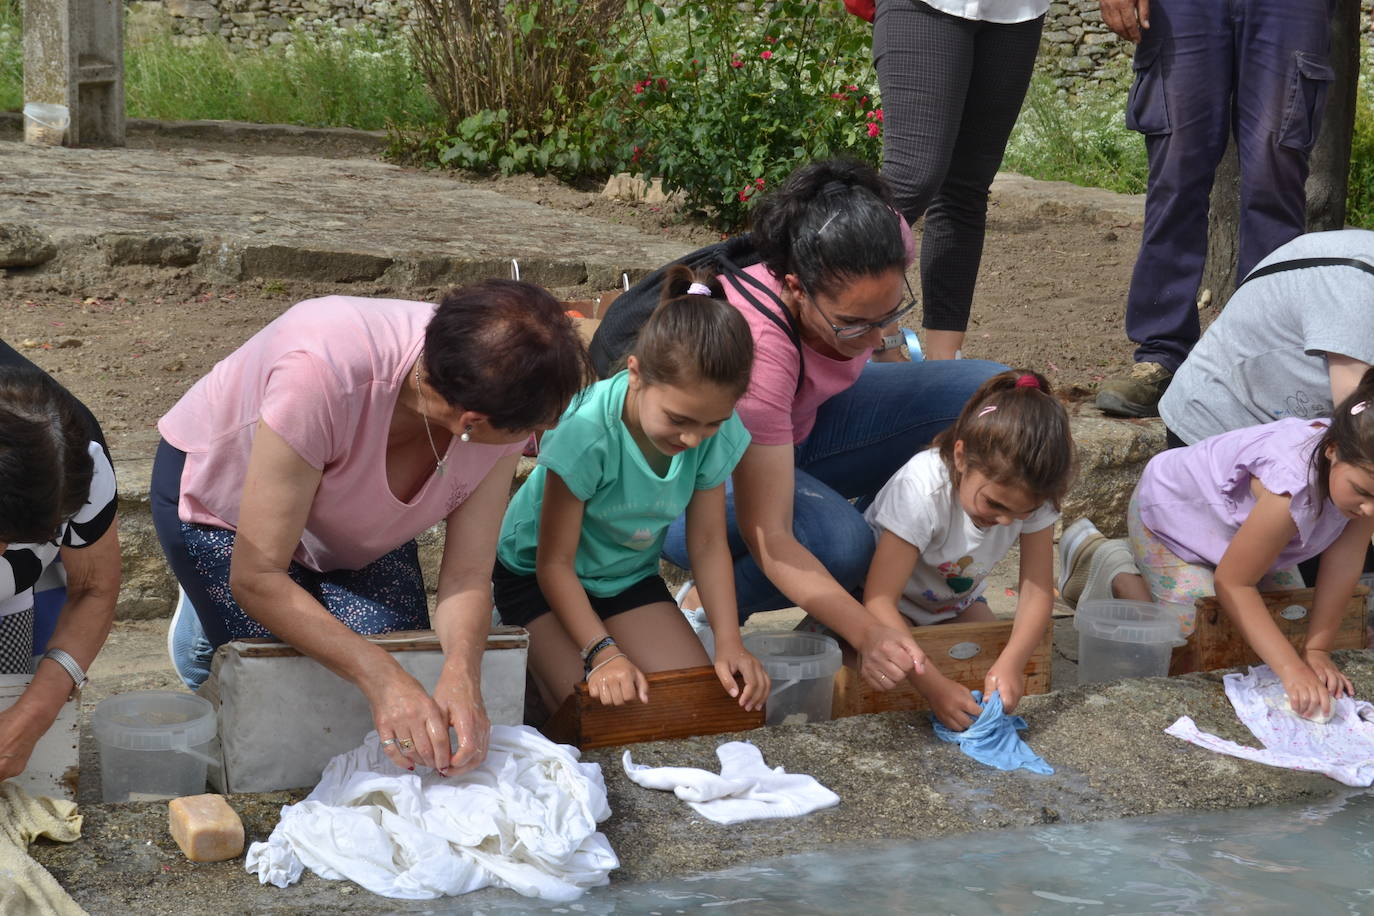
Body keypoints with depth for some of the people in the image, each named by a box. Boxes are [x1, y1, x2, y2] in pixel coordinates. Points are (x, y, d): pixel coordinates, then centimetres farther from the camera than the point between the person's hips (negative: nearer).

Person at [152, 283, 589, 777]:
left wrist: (461, 672, -45)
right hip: (222, 500, -4)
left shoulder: (504, 402, -30)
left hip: (358, 523, 4)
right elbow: (257, 579, -38)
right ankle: (204, 630, 14)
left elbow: (467, 576, -24)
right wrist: (382, 679, -46)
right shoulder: (320, 372, -46)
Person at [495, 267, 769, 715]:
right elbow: (555, 563, -25)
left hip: (630, 574, 5)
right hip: (538, 574, -4)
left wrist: (729, 643, -21)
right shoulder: (588, 430, -34)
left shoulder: (716, 432, -21)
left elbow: (708, 544, -9)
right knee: (605, 712, -23)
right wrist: (602, 652, -35)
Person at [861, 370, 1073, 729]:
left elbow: (1036, 588, -20)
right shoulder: (922, 488, -38)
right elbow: (879, 600, -39)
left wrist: (1012, 662, -40)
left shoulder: (1031, 495, -24)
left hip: (956, 602, 4)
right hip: (894, 601, -4)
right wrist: (934, 684, -47)